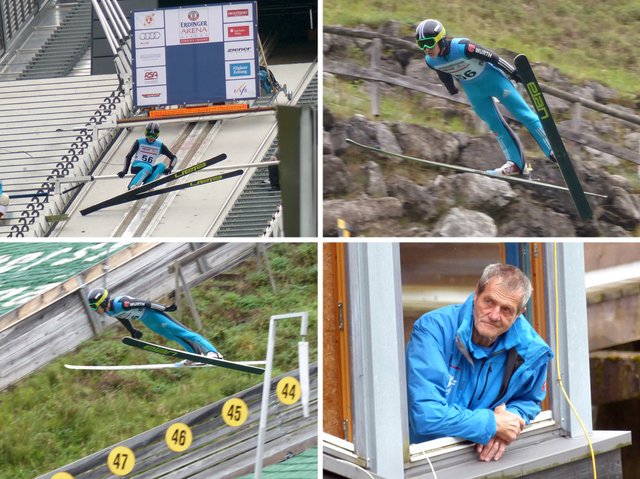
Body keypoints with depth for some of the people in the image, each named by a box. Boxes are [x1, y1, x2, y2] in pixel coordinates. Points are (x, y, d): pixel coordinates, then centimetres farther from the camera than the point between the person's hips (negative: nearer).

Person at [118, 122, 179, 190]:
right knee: (148, 168, -36)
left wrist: (170, 168, -7)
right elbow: (128, 156, 6)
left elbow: (174, 158, 12)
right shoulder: (139, 142, 6)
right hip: (136, 166, -3)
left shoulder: (160, 146, 11)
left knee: (162, 165, -26)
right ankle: (132, 187, -47)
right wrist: (125, 170, -7)